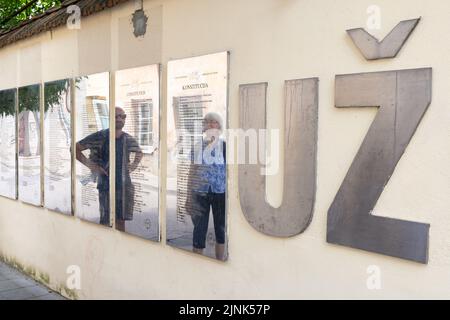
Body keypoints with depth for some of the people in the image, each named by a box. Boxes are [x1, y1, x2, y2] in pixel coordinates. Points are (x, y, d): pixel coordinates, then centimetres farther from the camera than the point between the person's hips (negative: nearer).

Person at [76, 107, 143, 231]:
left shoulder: (128, 139, 7)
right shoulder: (100, 136, -7)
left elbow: (139, 152, 28)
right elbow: (75, 148, -3)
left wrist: (134, 164, 12)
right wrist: (89, 164, -9)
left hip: (125, 185, 4)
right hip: (106, 185, -4)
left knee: (121, 220, 9)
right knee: (106, 222, -1)